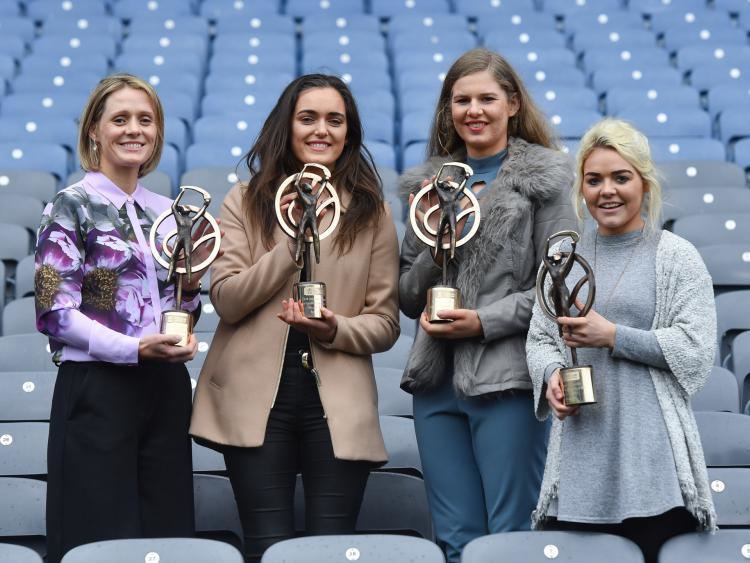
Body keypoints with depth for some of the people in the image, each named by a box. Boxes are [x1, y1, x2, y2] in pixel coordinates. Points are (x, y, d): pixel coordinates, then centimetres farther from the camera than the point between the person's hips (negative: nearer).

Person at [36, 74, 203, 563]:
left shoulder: (167, 211, 12)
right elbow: (56, 313, -12)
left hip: (166, 389, 6)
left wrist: (191, 286, -1)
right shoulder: (72, 207, -5)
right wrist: (135, 348, -22)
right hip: (97, 390, -5)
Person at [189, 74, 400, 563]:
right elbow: (227, 300, -4)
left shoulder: (371, 212, 8)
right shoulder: (245, 203, 7)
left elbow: (386, 324, 5)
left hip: (338, 405, 0)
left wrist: (335, 330, -15)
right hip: (257, 400, 0)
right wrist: (292, 243, -13)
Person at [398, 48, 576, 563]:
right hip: (437, 380, 5)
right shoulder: (430, 182, 14)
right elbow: (408, 297, 14)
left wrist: (485, 321, -14)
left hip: (508, 379, -5)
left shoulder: (544, 177, 0)